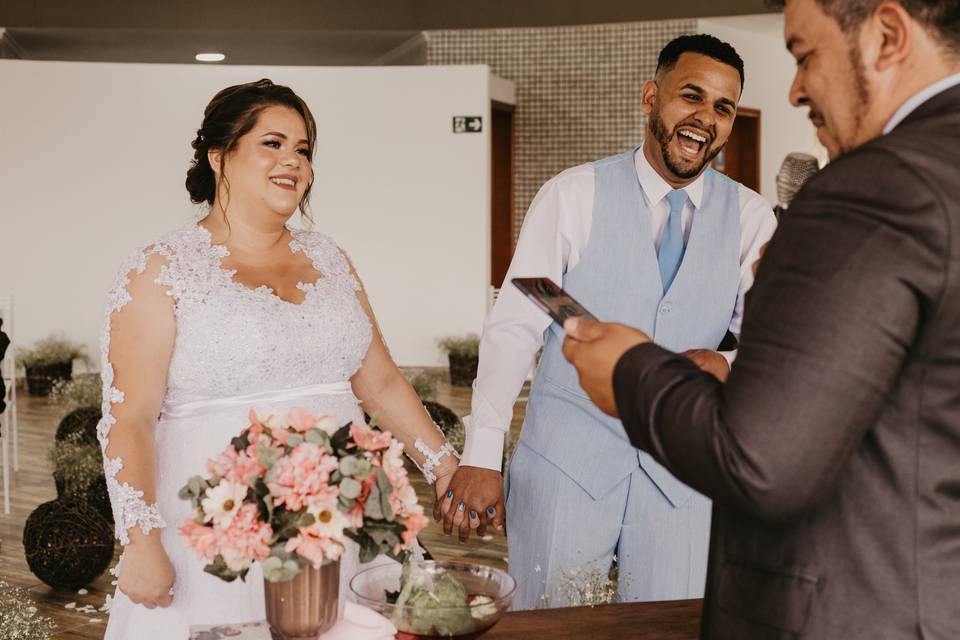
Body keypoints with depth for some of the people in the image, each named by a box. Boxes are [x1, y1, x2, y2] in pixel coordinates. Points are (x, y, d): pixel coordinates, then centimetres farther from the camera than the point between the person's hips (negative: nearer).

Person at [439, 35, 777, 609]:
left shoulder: (751, 218, 2)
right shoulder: (574, 196, -6)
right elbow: (514, 327, -9)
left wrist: (727, 364, -24)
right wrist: (482, 455, -16)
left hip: (681, 474, 2)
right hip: (565, 464, -2)